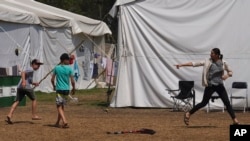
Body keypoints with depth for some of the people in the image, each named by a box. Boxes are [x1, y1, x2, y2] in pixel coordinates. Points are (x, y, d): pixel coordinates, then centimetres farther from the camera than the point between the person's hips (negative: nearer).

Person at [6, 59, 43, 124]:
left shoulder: (30, 70, 28)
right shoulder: (31, 69, -1)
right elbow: (23, 73, -18)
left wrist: (34, 83, 25)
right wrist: (23, 81, -30)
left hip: (19, 87, 8)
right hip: (26, 87, -8)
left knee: (17, 101, -1)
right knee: (34, 99, 9)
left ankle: (9, 115, -18)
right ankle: (34, 115, 14)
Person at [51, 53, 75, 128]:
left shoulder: (57, 68, -2)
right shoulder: (69, 68, -5)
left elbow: (52, 79, 3)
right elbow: (72, 81, -7)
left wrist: (54, 86, 21)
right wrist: (73, 88, 9)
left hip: (59, 89, -1)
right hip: (66, 89, 2)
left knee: (59, 106, -3)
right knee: (62, 106, 16)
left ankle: (64, 121, -22)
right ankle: (58, 122, 24)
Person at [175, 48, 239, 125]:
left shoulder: (223, 63, 0)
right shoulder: (207, 62, -5)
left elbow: (230, 72, 13)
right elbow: (194, 64, -7)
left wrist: (227, 75, -11)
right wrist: (182, 65, -12)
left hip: (220, 85, 2)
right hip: (210, 85, -2)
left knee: (227, 102, -1)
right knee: (204, 103, -1)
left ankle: (235, 120, 5)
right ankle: (188, 114, 12)